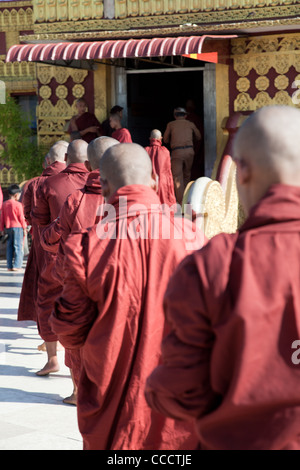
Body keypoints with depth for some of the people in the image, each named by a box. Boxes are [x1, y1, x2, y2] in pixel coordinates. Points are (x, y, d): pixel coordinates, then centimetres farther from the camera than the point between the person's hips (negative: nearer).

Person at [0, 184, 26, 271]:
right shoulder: (18, 204, -10)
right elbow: (21, 217, -8)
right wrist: (24, 228, 2)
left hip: (8, 228, 6)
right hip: (17, 227, -6)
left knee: (9, 247, 9)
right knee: (18, 247, -3)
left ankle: (9, 266, 8)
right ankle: (17, 266, -8)